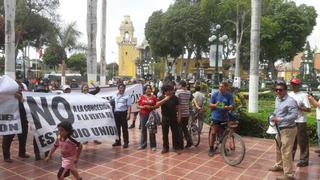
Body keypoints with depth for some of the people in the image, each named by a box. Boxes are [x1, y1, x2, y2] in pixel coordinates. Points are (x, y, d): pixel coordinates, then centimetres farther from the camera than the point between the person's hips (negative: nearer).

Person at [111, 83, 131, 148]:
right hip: (116, 113, 4)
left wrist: (128, 114, -14)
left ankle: (126, 142, 9)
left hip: (123, 113, -4)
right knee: (117, 128, 11)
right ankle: (118, 141, 23)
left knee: (124, 128, 1)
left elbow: (129, 106, -5)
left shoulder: (126, 97, 0)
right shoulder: (114, 96, 12)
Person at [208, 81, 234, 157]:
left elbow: (231, 106, -7)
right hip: (215, 117, -1)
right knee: (213, 133, -3)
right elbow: (210, 105, -2)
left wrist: (227, 107, -30)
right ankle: (211, 149, 8)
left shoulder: (229, 96, -2)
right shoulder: (215, 94, -3)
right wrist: (215, 105, -24)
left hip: (224, 118, 2)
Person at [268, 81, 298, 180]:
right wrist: (273, 116, 3)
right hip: (279, 128, 9)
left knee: (286, 152, -6)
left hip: (288, 129, -9)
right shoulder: (277, 99, 8)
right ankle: (279, 165, 44)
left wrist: (279, 119, -28)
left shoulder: (290, 101, -20)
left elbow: (294, 115, -27)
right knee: (279, 148, 24)